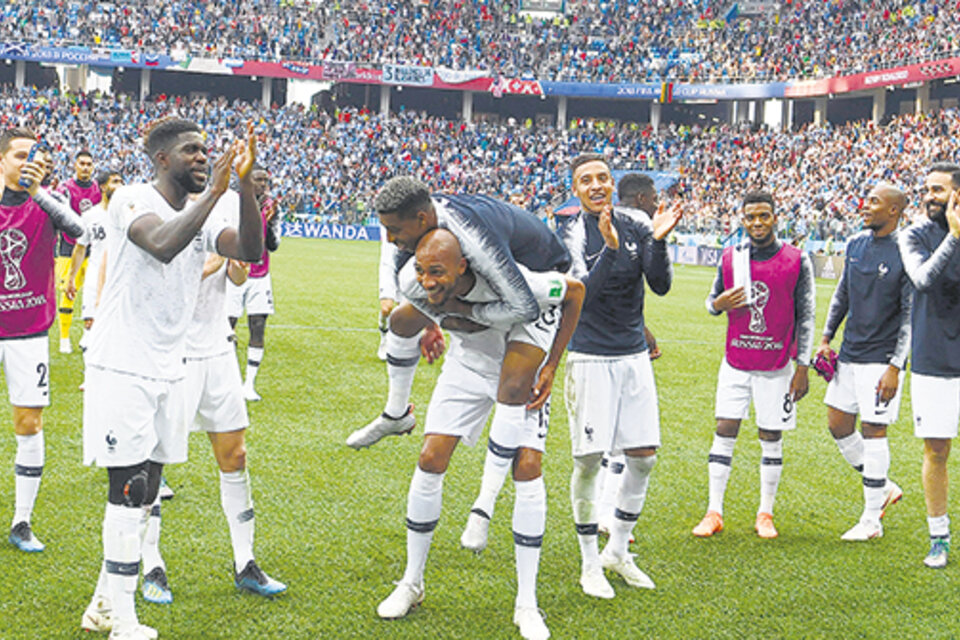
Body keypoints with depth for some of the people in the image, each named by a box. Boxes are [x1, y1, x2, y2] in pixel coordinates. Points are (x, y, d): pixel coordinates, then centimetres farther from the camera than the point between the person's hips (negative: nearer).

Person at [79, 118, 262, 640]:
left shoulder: (207, 211, 8)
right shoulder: (132, 200, -12)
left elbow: (250, 251, -9)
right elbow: (162, 245, -33)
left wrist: (245, 184, -19)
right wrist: (213, 192, -30)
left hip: (168, 369, 7)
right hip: (121, 366, -7)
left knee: (142, 495, 12)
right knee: (129, 491, -6)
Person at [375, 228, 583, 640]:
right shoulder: (415, 286, -27)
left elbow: (575, 292, -19)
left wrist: (551, 367, -17)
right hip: (467, 363, 3)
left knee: (527, 468, -14)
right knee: (431, 460, -6)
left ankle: (527, 605, -3)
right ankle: (411, 583, 12)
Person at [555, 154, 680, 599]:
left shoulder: (636, 228, 4)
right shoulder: (570, 235, -8)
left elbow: (661, 285, -3)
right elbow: (583, 294, -19)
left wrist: (658, 241, -19)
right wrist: (609, 248, -32)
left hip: (633, 355, 5)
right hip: (590, 358, -4)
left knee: (644, 456, 6)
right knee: (588, 461, -2)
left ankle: (618, 550, 24)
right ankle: (590, 563, 12)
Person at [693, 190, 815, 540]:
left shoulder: (797, 261, -4)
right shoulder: (729, 258, 3)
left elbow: (805, 317, -1)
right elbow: (712, 300, 15)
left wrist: (802, 367, -5)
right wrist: (718, 304, -11)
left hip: (777, 366, -2)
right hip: (735, 363, 2)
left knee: (771, 439, 5)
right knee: (724, 432, -1)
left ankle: (766, 514, 16)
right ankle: (714, 513, 6)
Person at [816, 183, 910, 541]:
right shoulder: (856, 245, 8)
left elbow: (911, 316, -13)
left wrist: (895, 367, -17)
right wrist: (826, 338, 13)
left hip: (880, 359, -7)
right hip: (849, 353, 7)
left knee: (873, 432, -2)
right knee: (838, 425, 10)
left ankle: (871, 521, 8)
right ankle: (883, 489, 28)